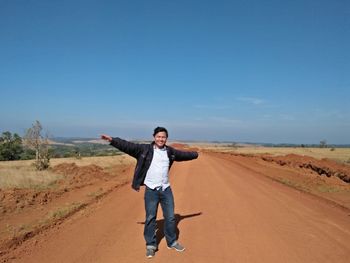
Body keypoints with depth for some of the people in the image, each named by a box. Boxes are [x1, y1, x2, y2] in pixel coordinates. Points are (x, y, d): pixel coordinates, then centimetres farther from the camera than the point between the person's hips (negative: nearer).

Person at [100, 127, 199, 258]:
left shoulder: (170, 151, 5)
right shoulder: (145, 149, -7)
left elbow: (183, 154, 22)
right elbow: (128, 146, -14)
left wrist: (195, 154, 36)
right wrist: (112, 140, -22)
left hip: (166, 189, 3)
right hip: (151, 190, -3)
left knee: (170, 217, 13)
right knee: (150, 218, 6)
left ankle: (172, 242, 33)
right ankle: (150, 245, 24)